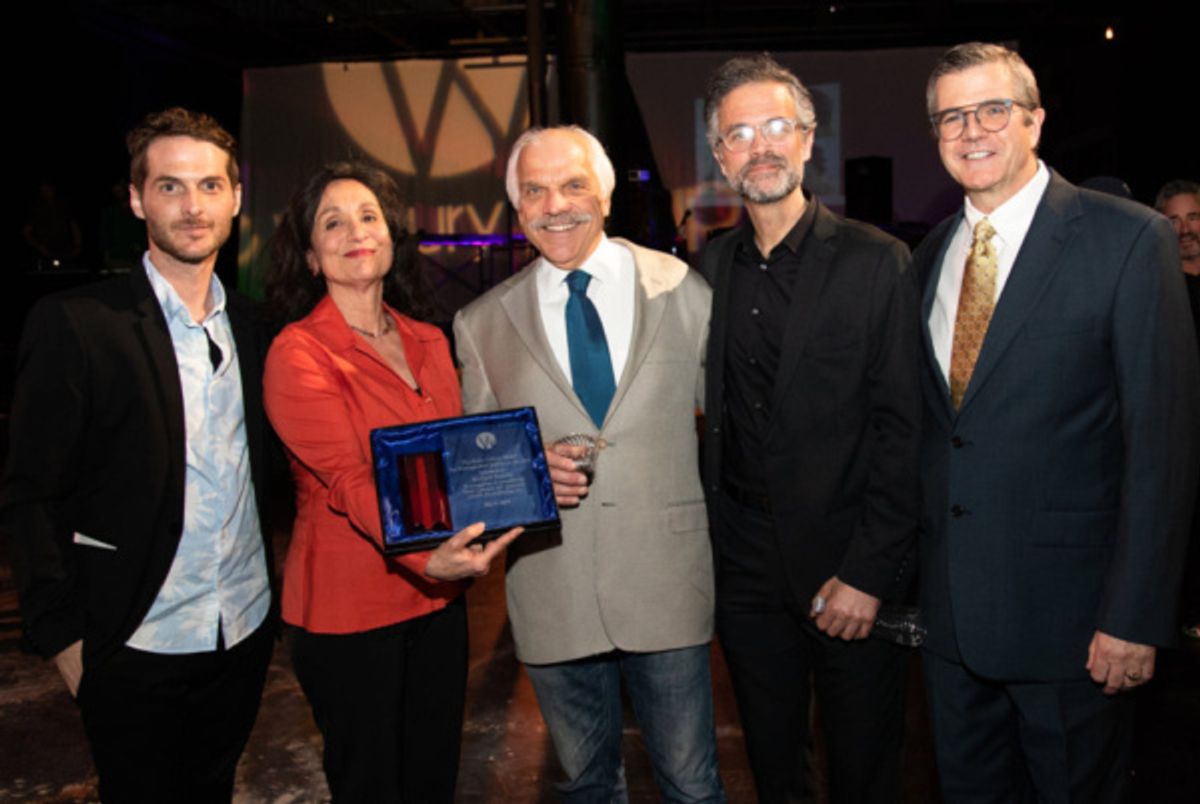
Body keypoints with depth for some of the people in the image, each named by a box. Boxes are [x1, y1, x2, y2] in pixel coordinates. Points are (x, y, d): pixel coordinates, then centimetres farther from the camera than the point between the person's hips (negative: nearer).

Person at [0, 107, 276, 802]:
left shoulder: (250, 324, 5)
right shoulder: (75, 324, -12)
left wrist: (272, 582, 7)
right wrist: (65, 634, -12)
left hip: (245, 633, 5)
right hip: (136, 647, -4)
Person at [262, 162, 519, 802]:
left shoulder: (428, 342, 8)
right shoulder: (297, 354, -12)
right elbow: (349, 480, -23)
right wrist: (425, 554, -39)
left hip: (437, 595, 6)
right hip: (348, 610, -5)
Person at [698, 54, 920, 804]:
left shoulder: (877, 262, -8)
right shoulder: (711, 267, 4)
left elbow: (903, 429, -11)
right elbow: (715, 415, 7)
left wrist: (869, 573, -14)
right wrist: (710, 538, 2)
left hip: (851, 571, -3)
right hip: (746, 567, 4)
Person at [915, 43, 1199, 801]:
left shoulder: (1130, 240, -11)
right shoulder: (932, 253, 7)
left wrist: (1137, 617, -16)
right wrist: (908, 566, 8)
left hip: (1069, 613, -5)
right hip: (950, 609, 5)